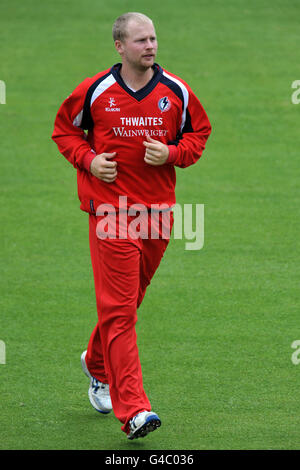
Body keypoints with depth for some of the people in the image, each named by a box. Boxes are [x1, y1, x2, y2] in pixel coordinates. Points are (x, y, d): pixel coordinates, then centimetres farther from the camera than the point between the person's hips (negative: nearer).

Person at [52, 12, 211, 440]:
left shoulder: (177, 92, 3)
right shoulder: (94, 91, -3)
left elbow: (199, 132, 13)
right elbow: (65, 128, 12)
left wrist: (171, 154, -7)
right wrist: (88, 159, -6)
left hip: (159, 209, 4)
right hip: (111, 208, -3)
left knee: (126, 302, 15)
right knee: (118, 308, -11)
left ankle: (98, 363, 45)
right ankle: (132, 409, -16)